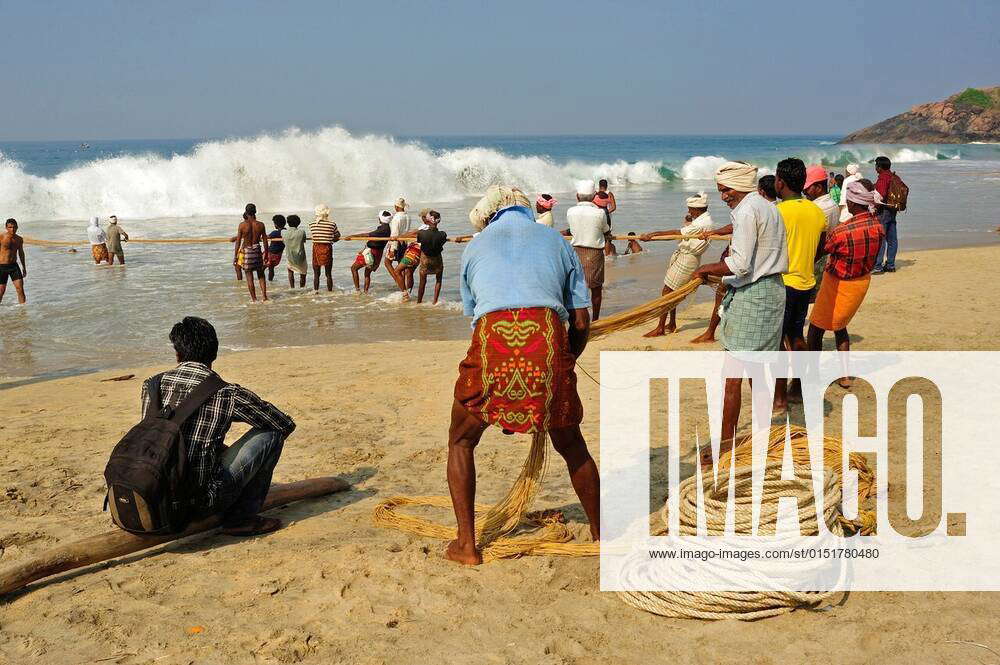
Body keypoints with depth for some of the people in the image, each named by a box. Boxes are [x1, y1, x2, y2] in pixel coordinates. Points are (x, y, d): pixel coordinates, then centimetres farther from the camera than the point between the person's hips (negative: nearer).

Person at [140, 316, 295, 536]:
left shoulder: (151, 385, 3)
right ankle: (240, 518, 5)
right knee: (271, 433, 4)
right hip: (201, 500, -6)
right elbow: (286, 424, 0)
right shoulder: (226, 394, -10)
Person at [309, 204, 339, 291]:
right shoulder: (332, 224, -8)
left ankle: (315, 291, 13)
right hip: (327, 248, -1)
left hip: (316, 248, 1)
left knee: (316, 274, 11)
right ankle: (330, 291, 11)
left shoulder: (312, 224, -6)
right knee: (328, 274, 8)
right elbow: (337, 237, 5)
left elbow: (311, 237, 4)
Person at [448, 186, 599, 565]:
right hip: (548, 339, 1)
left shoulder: (475, 246, 27)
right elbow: (581, 323, 21)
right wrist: (564, 362, 38)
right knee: (571, 445, 24)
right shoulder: (557, 241, 27)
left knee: (461, 441, 22)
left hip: (492, 340, -1)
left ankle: (466, 544, 16)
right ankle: (600, 534, 35)